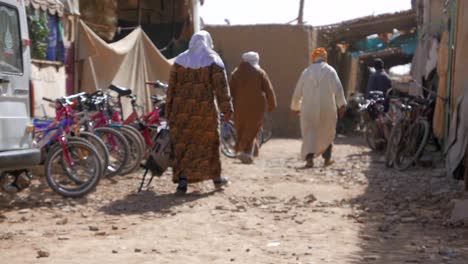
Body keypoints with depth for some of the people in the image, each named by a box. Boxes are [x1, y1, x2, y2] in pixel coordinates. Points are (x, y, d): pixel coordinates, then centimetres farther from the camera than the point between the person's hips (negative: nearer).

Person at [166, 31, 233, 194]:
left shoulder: (180, 61, 7)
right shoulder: (214, 61, -2)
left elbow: (171, 87, 7)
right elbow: (221, 88, -8)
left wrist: (169, 111, 13)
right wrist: (227, 109, -6)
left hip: (182, 108, 2)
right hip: (205, 108, -1)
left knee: (181, 144, 4)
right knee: (209, 142, 12)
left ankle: (182, 178, -8)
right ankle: (216, 177, 22)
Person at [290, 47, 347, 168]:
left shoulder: (306, 72, 7)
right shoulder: (330, 70, 0)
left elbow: (298, 92, 12)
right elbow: (337, 88, -12)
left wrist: (295, 107, 24)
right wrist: (342, 104, -14)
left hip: (308, 108, 1)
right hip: (327, 108, -1)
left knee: (309, 133, -1)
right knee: (327, 133, 16)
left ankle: (309, 158, -21)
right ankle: (327, 158, 21)